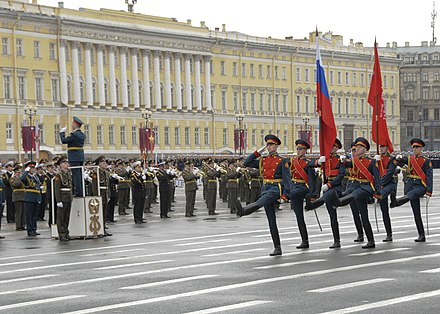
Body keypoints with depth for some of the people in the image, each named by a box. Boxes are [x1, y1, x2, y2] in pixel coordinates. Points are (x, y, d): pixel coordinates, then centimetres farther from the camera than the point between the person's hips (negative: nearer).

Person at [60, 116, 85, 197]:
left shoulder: (74, 134, -15)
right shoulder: (82, 135, 12)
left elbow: (63, 141, -14)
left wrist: (62, 132, 0)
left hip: (74, 158, -9)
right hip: (81, 157, 9)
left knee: (76, 174, -8)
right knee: (80, 174, 12)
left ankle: (78, 191, -9)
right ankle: (81, 191, 14)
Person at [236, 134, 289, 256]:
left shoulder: (281, 161, 0)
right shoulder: (263, 160, 17)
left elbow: (286, 179, -5)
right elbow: (246, 163, 14)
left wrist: (284, 195, -15)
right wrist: (258, 152, 9)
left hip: (276, 188, -7)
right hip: (265, 188, 7)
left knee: (261, 201, -38)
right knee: (271, 221, 5)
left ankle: (243, 211, -69)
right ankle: (277, 248, 8)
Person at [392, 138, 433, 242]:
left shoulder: (426, 161, -1)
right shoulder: (410, 159, 13)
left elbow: (429, 178, -6)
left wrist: (428, 193, -14)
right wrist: (398, 158, -12)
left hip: (421, 186, -4)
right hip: (411, 185, 4)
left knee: (410, 194, -37)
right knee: (416, 212, 0)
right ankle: (422, 236, 2)